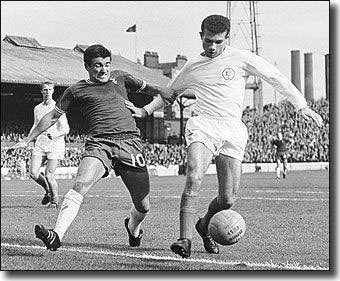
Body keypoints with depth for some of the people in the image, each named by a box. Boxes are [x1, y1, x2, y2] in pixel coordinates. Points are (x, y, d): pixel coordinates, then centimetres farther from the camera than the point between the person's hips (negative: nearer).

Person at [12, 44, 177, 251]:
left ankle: (133, 228, 39)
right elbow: (52, 117, 21)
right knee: (81, 184, -30)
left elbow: (148, 88, 34)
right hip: (99, 142, -2)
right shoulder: (77, 90, 14)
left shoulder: (120, 78, 20)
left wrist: (171, 94, 25)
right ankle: (57, 235, -37)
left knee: (143, 206, 4)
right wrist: (28, 140, 21)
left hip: (130, 140, 2)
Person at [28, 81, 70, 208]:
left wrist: (55, 135, -26)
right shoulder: (37, 108, 13)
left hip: (55, 144, -5)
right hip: (40, 143, 5)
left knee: (48, 175, -10)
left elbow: (66, 129, -8)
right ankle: (48, 190, 21)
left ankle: (54, 200, 12)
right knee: (33, 173, -7)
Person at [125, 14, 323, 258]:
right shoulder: (192, 68, 16)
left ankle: (204, 225, 28)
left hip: (233, 130, 0)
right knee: (194, 178, -27)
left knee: (228, 199, -4)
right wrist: (145, 111, 25)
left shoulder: (240, 58, 6)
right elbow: (169, 92, 34)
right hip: (203, 124, 1)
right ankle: (185, 240, -26)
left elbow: (276, 78, 7)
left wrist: (301, 105, 2)